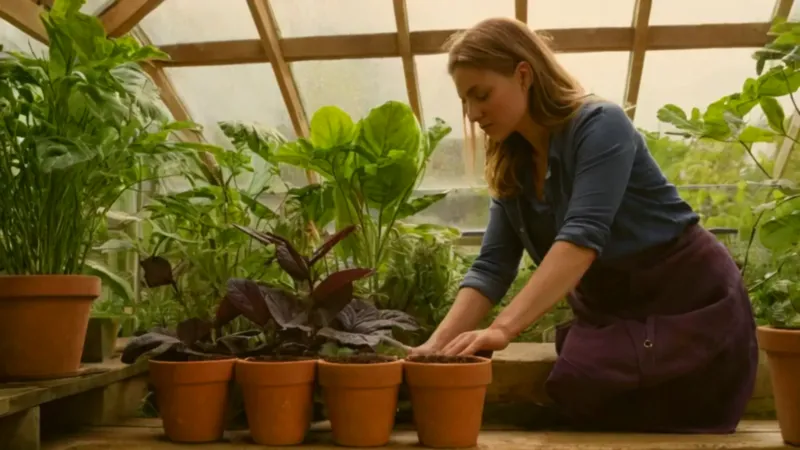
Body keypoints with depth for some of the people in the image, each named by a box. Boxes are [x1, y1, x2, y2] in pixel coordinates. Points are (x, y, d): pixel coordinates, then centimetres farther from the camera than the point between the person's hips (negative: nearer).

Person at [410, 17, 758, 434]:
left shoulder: (599, 125, -22)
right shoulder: (510, 169, 1)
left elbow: (582, 237, -36)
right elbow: (492, 267, -7)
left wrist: (502, 329, -45)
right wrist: (438, 343, -23)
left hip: (686, 305, -6)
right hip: (608, 313, 7)